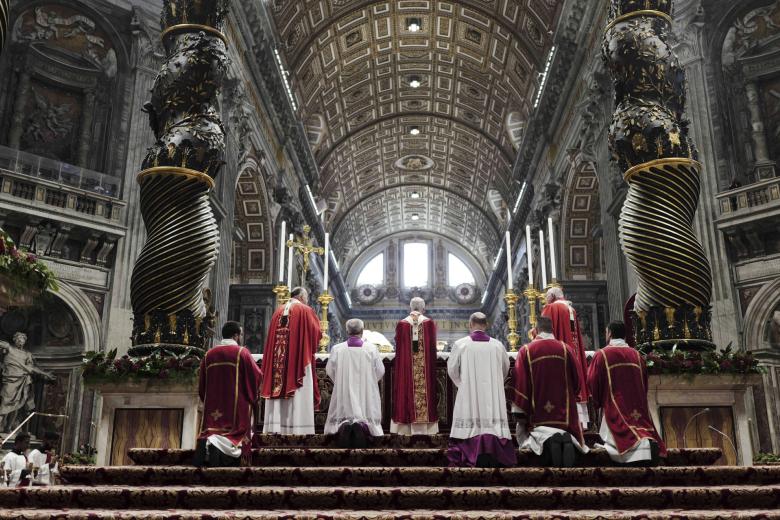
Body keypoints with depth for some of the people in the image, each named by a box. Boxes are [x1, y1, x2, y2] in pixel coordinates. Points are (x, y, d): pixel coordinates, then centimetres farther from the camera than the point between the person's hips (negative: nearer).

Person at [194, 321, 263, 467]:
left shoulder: (209, 355, 9)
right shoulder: (242, 352, -4)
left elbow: (202, 386, 15)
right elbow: (257, 376, -2)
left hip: (212, 406, 4)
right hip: (237, 406, -4)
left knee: (212, 430, 9)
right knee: (234, 434, -1)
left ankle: (207, 442, -21)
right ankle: (220, 445, -29)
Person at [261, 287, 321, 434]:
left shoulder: (278, 311, 15)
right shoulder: (305, 311, -1)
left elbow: (271, 338, 17)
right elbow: (316, 333, -3)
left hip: (278, 360, 5)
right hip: (299, 358, -5)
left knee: (279, 387, 4)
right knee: (298, 394, -5)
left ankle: (276, 426, 1)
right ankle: (297, 427, -9)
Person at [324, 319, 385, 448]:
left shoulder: (337, 349, -5)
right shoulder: (372, 348, -5)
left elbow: (329, 370, 4)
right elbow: (380, 371, 2)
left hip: (344, 392, 0)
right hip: (367, 393, 0)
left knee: (342, 416, 10)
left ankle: (344, 425, -22)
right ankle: (363, 425, -24)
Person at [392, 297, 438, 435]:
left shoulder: (401, 324, -1)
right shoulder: (429, 323, -2)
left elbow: (398, 348, 3)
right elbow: (433, 347, 2)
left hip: (405, 366, 1)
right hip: (425, 366, -1)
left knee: (406, 391, 6)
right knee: (424, 391, 4)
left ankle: (405, 427, 7)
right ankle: (425, 425, 6)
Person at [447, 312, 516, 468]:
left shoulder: (460, 344, -6)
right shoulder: (497, 345, 1)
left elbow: (452, 369, 2)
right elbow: (505, 369, 14)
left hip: (468, 394, -2)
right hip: (493, 395, 2)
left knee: (469, 425, 1)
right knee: (492, 422, 5)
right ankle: (494, 460, 2)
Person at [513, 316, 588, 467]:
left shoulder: (526, 351, -3)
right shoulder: (566, 349, 2)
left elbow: (520, 384, -5)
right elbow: (577, 381, 9)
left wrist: (520, 413, 0)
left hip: (537, 411, -2)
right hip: (564, 412, 2)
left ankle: (548, 439, -22)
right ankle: (567, 439, -18)